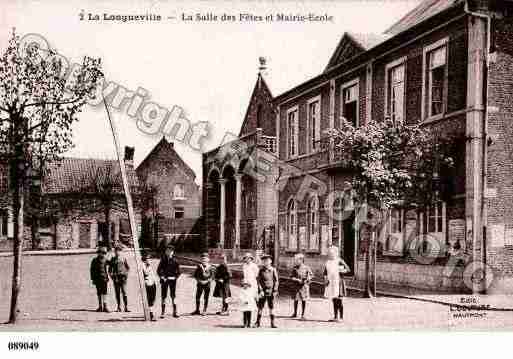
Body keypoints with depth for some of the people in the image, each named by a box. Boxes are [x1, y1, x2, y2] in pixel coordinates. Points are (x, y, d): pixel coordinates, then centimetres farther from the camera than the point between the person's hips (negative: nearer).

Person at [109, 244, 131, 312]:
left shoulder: (123, 258, 6)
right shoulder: (112, 259, 11)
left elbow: (128, 268, 10)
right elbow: (110, 269, 17)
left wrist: (126, 274, -4)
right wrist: (111, 275, 1)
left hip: (123, 277, -2)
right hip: (116, 278, 2)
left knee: (124, 292, -9)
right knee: (117, 293, 3)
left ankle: (126, 307, -11)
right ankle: (119, 307, 8)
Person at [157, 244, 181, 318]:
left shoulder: (174, 260, 3)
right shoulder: (163, 259, 2)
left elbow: (178, 271, 9)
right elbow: (158, 270, 4)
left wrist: (176, 277, -2)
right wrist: (162, 277, -6)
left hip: (172, 279, 0)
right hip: (164, 279, 0)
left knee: (173, 296, 1)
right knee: (163, 296, 2)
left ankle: (175, 312, 5)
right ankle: (163, 312, 7)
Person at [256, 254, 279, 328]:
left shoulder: (273, 270, -1)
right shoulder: (261, 270, 0)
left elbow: (276, 281, 1)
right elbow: (258, 281, 0)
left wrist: (275, 291, -4)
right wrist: (261, 290, -8)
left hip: (270, 291, 0)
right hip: (263, 291, 0)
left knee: (271, 308, 5)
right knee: (260, 307, 4)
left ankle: (272, 323, 11)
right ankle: (258, 323, 14)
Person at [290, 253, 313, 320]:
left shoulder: (306, 268, -8)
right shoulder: (295, 268, -1)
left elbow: (311, 275, 3)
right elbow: (292, 276, 2)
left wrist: (307, 280, -14)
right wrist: (297, 280, -14)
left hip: (304, 286, -2)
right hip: (297, 286, 2)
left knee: (303, 300, 2)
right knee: (295, 299, 6)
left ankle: (303, 315, 11)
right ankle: (295, 313, 24)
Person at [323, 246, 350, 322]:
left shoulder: (339, 261, -5)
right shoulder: (328, 262, 12)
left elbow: (348, 269, -7)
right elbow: (325, 272, 17)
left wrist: (341, 271, -23)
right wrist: (325, 279, -1)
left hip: (338, 282, -5)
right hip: (331, 283, 5)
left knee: (339, 300, -5)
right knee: (334, 301, 9)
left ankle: (341, 317, -2)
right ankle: (335, 317, 14)